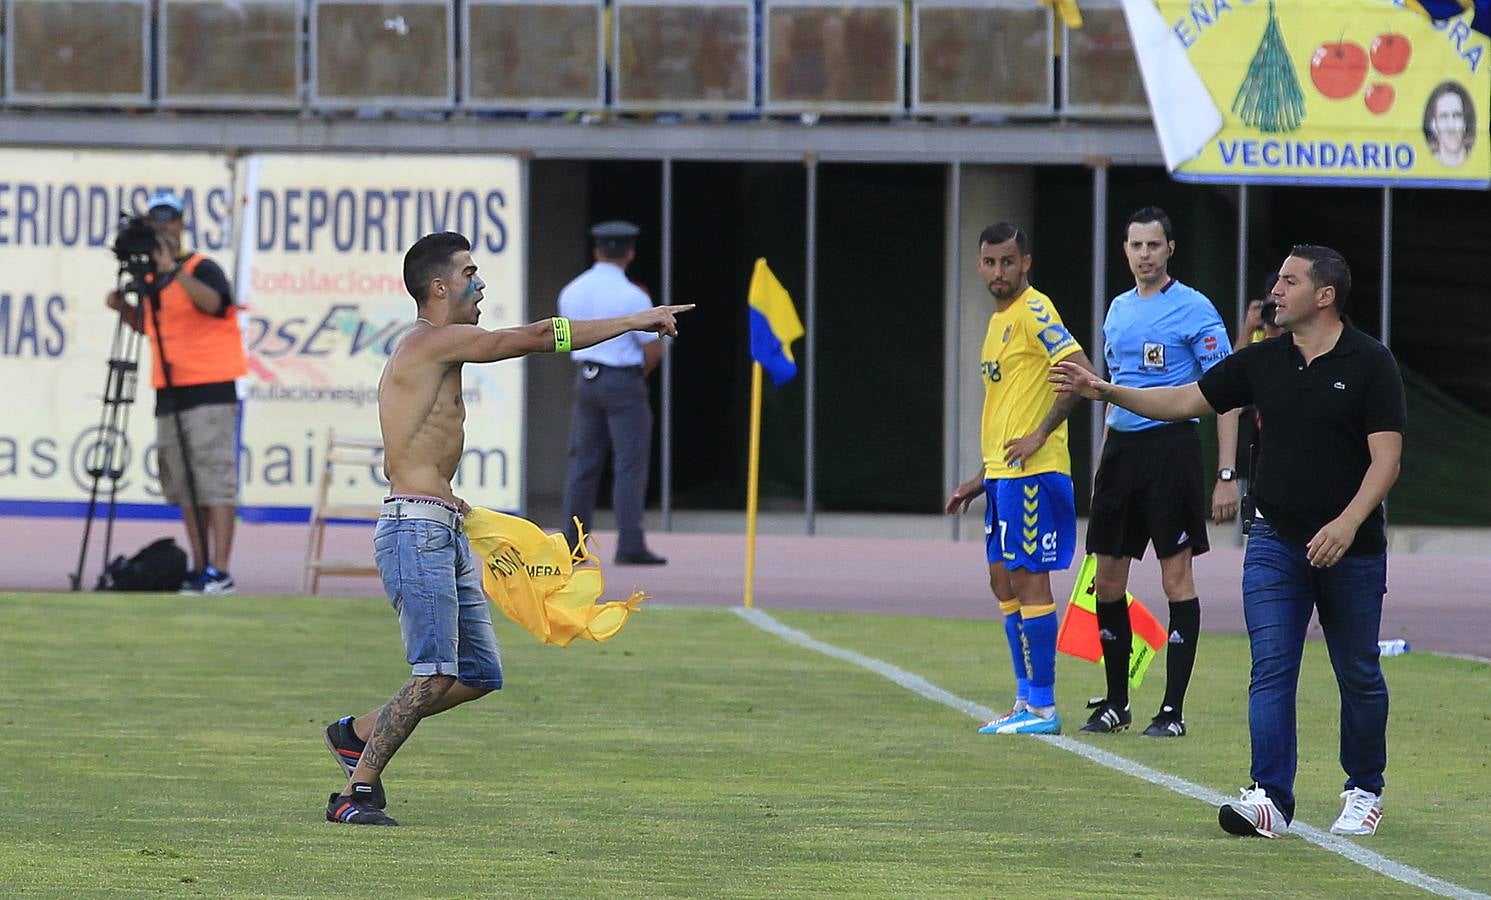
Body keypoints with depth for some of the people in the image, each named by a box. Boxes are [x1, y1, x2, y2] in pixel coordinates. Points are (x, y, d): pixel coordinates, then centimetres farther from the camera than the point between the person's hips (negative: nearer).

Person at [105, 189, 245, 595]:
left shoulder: (203, 268, -8)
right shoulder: (151, 278, 16)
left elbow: (212, 302, -29)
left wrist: (173, 269, -35)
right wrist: (124, 307, 10)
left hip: (210, 390, -9)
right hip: (170, 394, 9)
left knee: (214, 481, -12)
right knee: (184, 486, 8)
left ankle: (220, 571, -17)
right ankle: (199, 569, 12)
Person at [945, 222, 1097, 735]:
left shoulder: (1034, 312, -11)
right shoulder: (1000, 321, 19)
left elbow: (1082, 374, -21)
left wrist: (1040, 435, -19)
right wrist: (982, 479, 25)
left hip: (1032, 474, -10)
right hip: (1003, 475, 10)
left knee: (1028, 580, -8)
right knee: (1004, 582, 12)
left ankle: (1042, 707, -5)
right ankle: (1027, 701, 17)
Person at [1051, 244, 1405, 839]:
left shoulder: (1370, 364, -7)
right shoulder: (1262, 362, 7)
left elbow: (1386, 457, -12)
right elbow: (1185, 401, 12)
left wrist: (1348, 522, -25)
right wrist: (1105, 392, 3)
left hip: (1351, 548, -3)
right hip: (1275, 539, 3)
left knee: (1359, 677, 7)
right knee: (1271, 668, -9)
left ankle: (1364, 792, 24)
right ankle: (1271, 799, -16)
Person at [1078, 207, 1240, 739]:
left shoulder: (1194, 310, -6)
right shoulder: (1118, 310, 14)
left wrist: (1227, 475, -15)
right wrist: (1102, 460, 19)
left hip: (1171, 446, -7)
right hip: (1121, 447, 7)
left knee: (1176, 576, -4)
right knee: (1107, 579, 6)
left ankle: (1173, 710, -1)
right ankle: (1115, 704, 16)